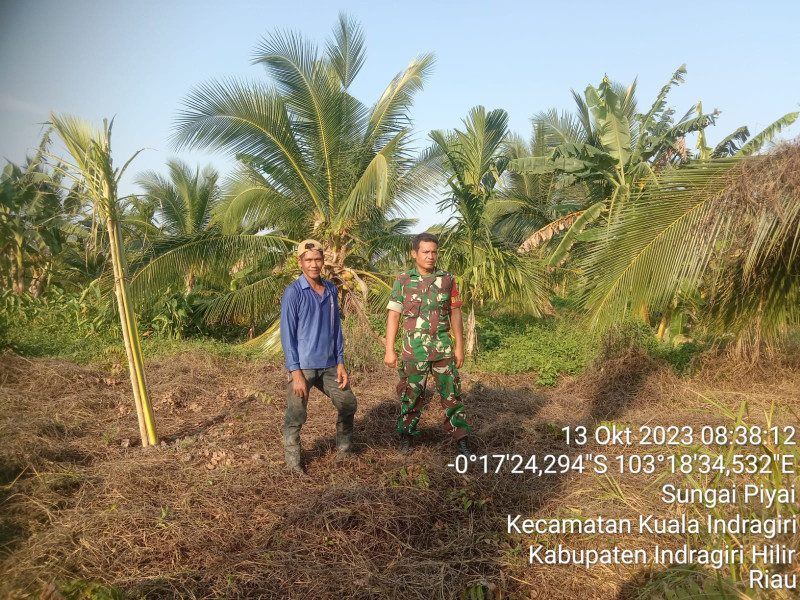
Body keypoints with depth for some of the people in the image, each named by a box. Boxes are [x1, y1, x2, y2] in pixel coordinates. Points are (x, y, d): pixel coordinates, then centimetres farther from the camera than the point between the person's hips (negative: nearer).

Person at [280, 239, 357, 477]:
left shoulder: (331, 289, 5)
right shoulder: (293, 292, -11)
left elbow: (336, 327, 10)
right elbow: (287, 334, -13)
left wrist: (340, 363, 6)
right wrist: (296, 373, -16)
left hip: (329, 366, 6)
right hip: (303, 367, -6)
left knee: (348, 404, 15)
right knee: (296, 417, 4)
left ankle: (344, 451, 35)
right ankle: (293, 463, 23)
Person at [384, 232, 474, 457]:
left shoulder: (447, 279, 3)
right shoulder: (403, 281, -1)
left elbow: (455, 314, 6)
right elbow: (393, 316, -1)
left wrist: (459, 347, 4)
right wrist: (389, 351, -5)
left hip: (443, 349, 1)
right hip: (414, 349, -1)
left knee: (452, 394, 3)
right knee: (411, 394, 9)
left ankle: (461, 441, 12)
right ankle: (406, 436, 27)